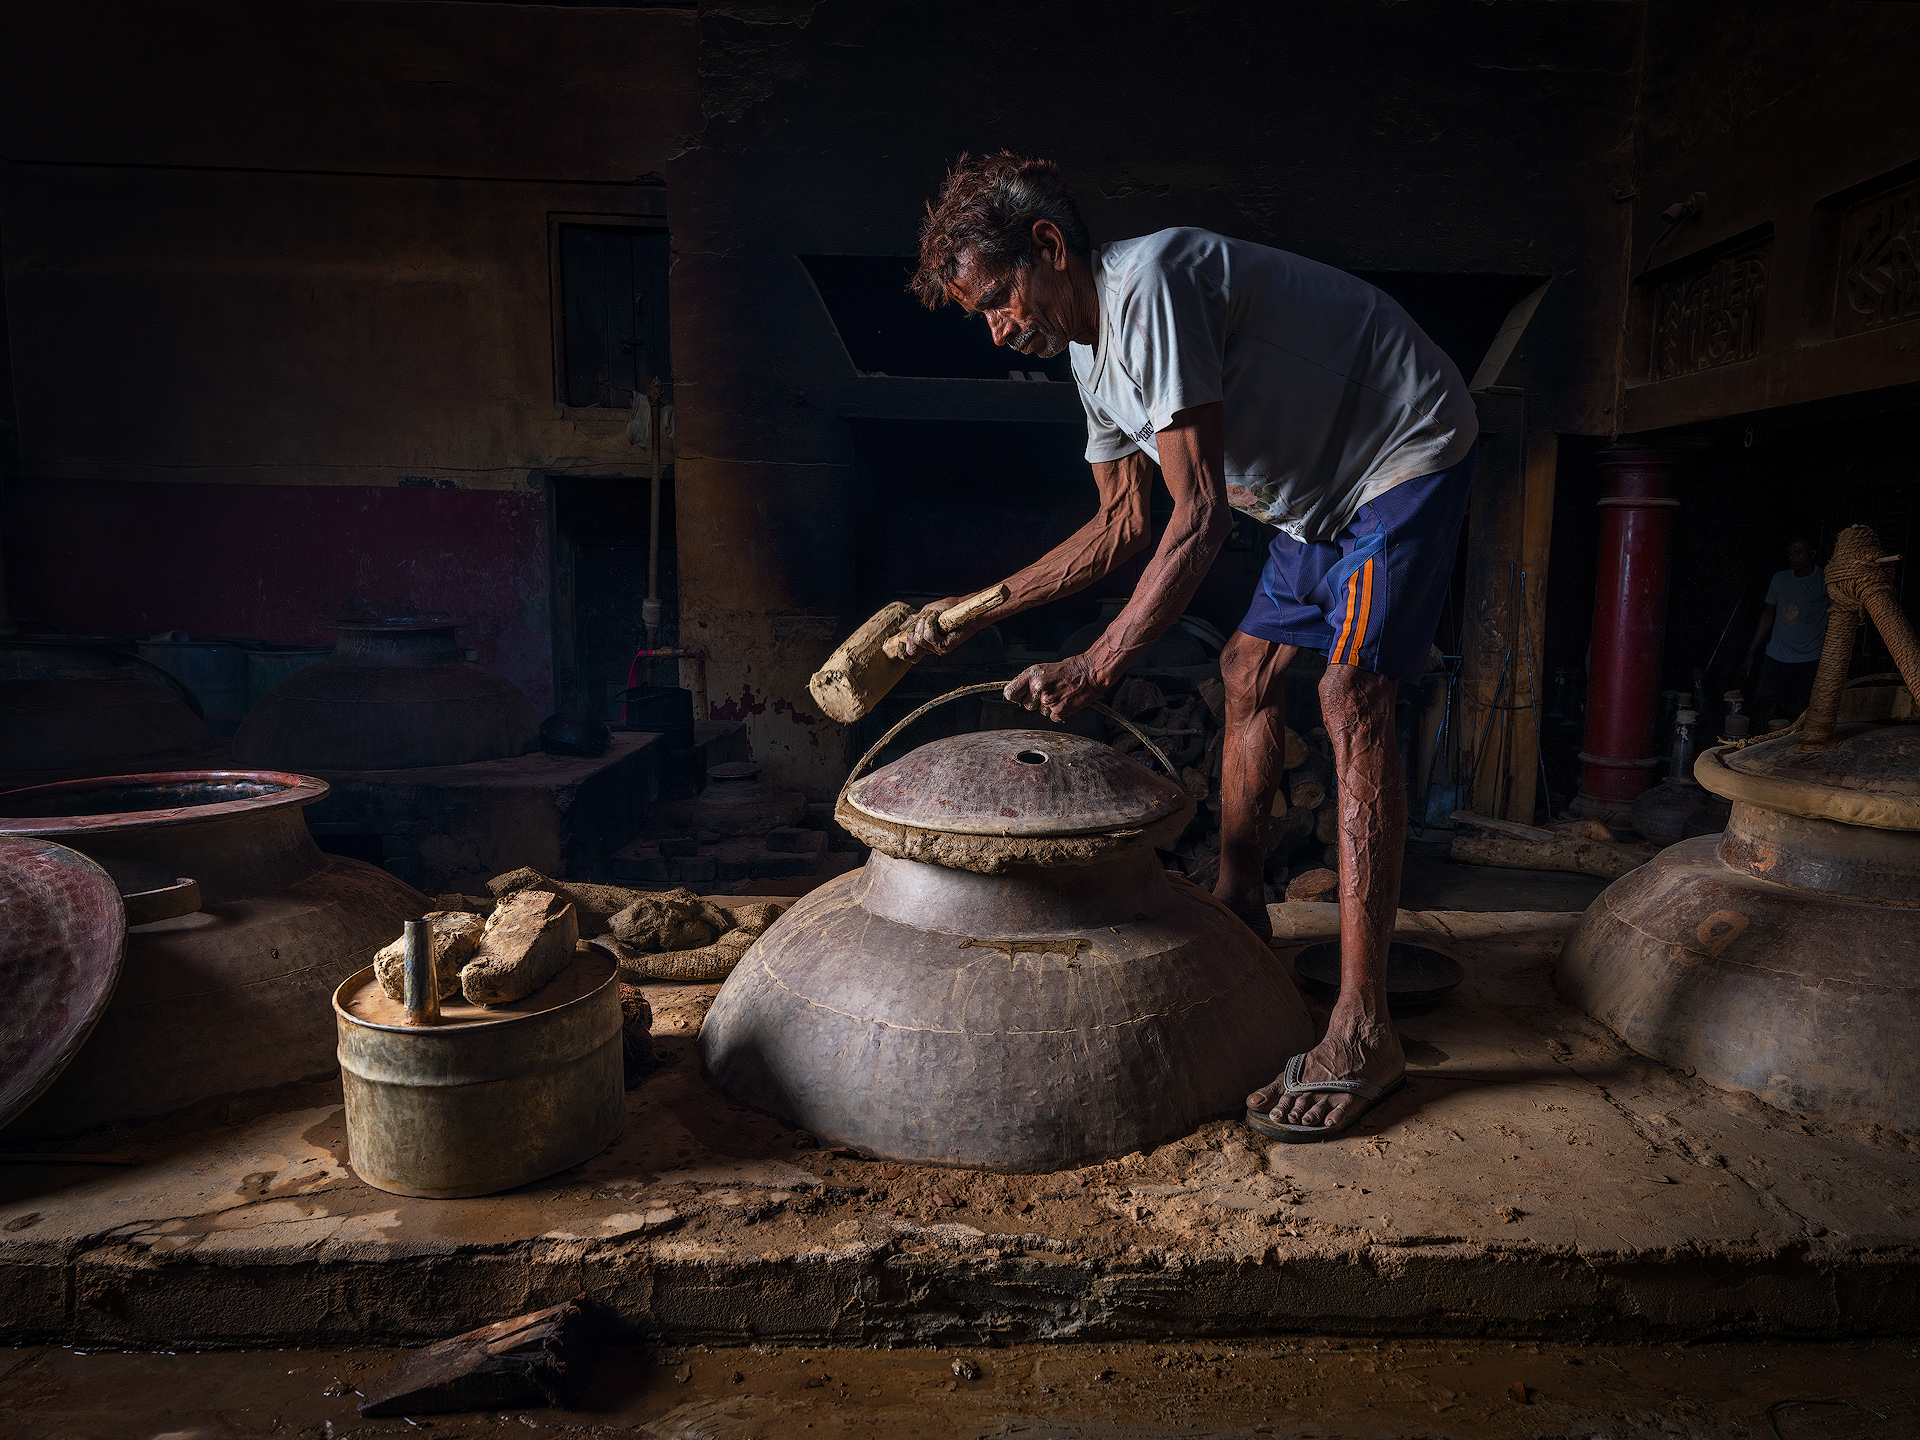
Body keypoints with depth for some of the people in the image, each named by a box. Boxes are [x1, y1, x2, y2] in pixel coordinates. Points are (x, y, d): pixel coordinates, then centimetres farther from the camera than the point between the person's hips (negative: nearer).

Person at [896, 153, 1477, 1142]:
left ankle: (1363, 1031, -19)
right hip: (1322, 487, 10)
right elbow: (1124, 521, 10)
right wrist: (981, 609, 5)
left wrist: (1098, 666, -30)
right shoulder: (1090, 352, 4)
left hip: (1410, 452, -10)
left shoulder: (1150, 285, -26)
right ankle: (1238, 908, 24)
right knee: (1250, 672, 9)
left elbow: (1199, 518, -30)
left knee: (1350, 696, -20)